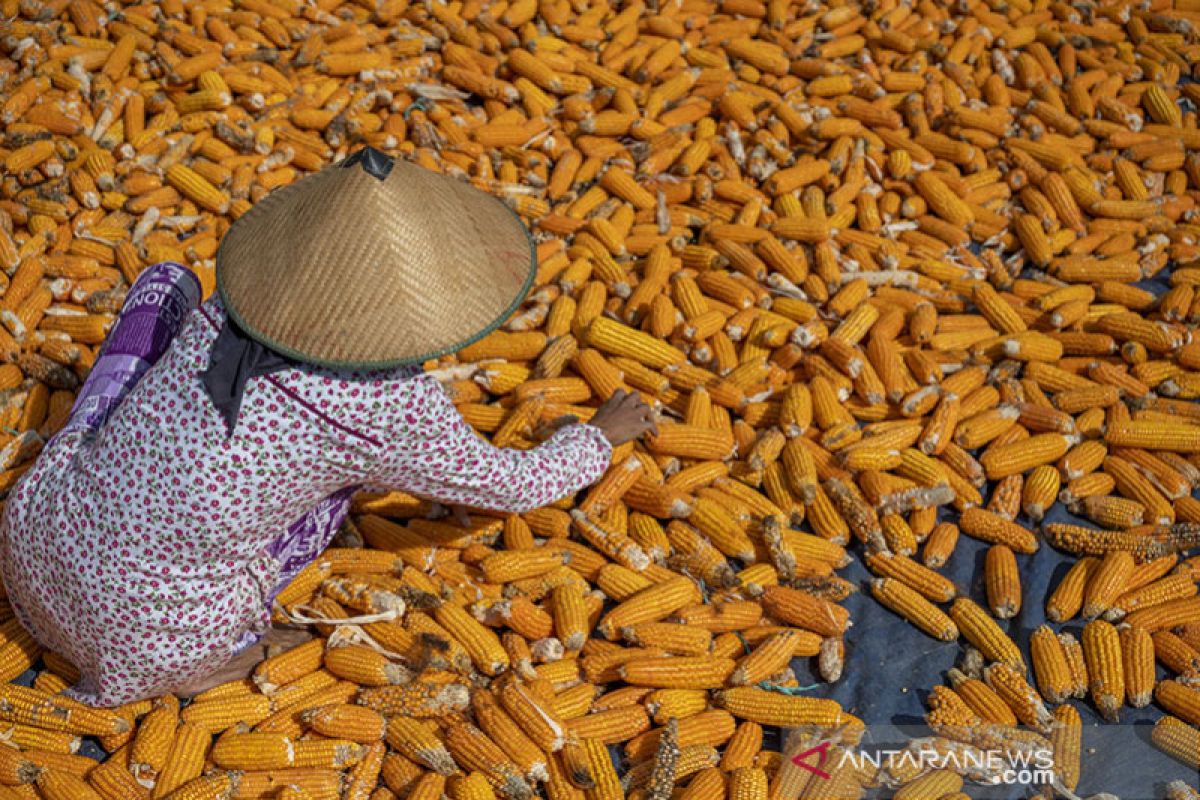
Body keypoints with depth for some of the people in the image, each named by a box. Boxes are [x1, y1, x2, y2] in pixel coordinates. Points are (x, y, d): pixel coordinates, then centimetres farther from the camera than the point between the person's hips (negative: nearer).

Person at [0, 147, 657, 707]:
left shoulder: (239, 297, -8)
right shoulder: (392, 412, -21)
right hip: (142, 646, -3)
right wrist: (599, 435, 18)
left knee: (168, 283, 9)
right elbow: (518, 485, -1)